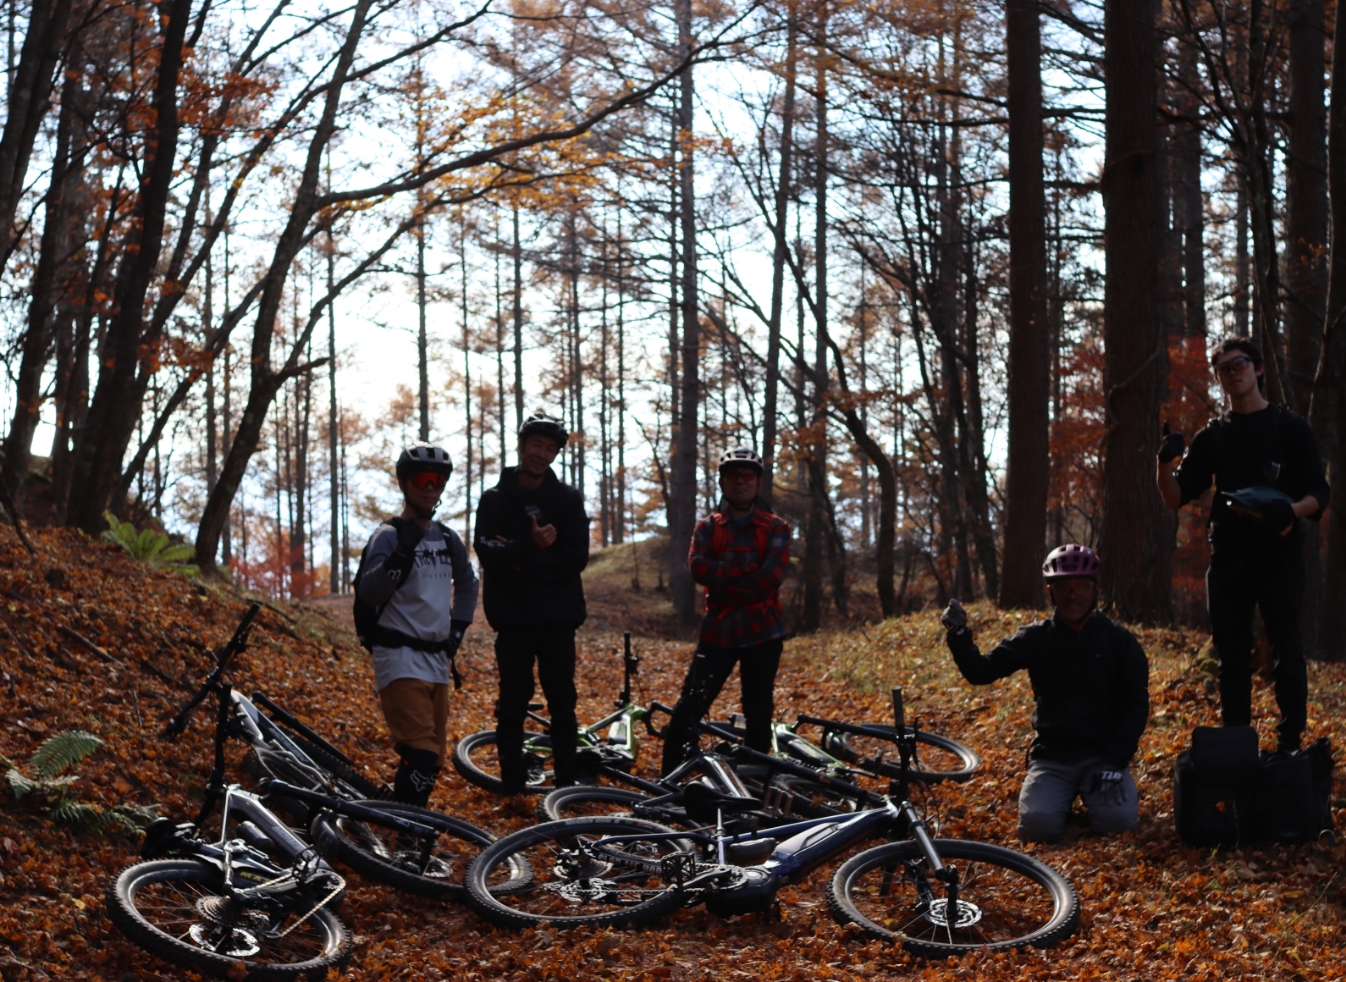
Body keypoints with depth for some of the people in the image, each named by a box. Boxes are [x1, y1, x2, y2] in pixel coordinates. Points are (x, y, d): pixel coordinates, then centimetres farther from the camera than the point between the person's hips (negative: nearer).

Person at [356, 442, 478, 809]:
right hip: (400, 656, -7)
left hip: (437, 658, 7)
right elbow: (367, 592, -23)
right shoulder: (388, 536, -9)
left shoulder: (448, 540, 11)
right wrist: (401, 553, -35)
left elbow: (467, 583, 30)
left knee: (434, 756, 11)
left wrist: (457, 629, 18)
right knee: (420, 754, -20)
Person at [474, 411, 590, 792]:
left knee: (562, 700, 3)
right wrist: (532, 546, -25)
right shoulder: (495, 500, 4)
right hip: (513, 615, -1)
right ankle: (512, 786, 8)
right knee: (513, 701, 2)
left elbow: (577, 557, -4)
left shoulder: (568, 499, 7)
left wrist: (519, 559, -13)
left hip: (558, 616, 1)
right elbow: (487, 554, -10)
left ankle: (566, 782, 10)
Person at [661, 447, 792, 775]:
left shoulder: (775, 528, 5)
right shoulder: (707, 528, 11)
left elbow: (772, 574, -12)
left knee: (759, 712, 5)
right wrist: (746, 571, -16)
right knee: (690, 705, -7)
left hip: (762, 632, -1)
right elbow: (698, 567, -8)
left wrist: (723, 582, -9)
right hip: (718, 630, 1)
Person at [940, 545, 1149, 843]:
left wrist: (1115, 762, -13)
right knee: (1037, 826, -24)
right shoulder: (1035, 638, 2)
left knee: (1116, 821, -25)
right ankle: (1064, 796, 10)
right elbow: (981, 672, -4)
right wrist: (959, 635, -23)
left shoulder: (1120, 641, 2)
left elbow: (1135, 704, -2)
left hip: (1102, 754, 0)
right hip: (1052, 758, 0)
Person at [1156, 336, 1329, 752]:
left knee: (1286, 652, -4)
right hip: (1227, 557, 3)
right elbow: (1175, 497, 9)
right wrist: (1165, 461, -11)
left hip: (1279, 552, -3)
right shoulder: (1212, 436, 14)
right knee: (1231, 656, 6)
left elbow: (1318, 493, 0)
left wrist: (1291, 510, -22)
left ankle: (1291, 743, -1)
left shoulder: (1290, 427, 5)